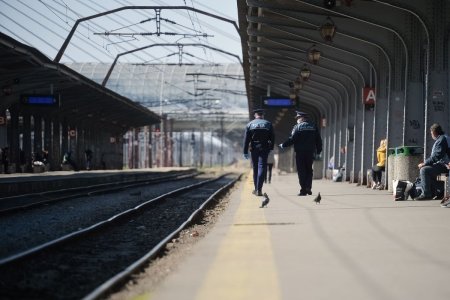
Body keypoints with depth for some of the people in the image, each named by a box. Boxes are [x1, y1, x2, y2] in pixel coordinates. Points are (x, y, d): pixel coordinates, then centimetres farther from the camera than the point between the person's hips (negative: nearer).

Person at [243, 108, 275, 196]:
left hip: (254, 149, 1)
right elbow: (272, 138, 2)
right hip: (264, 149, -1)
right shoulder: (268, 124, 4)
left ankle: (256, 189, 20)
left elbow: (246, 139, -1)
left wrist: (245, 152, -1)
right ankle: (259, 189, -15)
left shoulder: (250, 124, 3)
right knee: (262, 168, -4)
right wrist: (271, 148, 9)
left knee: (255, 168, 13)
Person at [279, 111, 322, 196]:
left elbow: (292, 139, -13)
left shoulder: (297, 127, -6)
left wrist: (283, 145, -3)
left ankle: (303, 190, -2)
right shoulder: (313, 127, 8)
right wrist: (318, 151, 17)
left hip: (300, 152, -4)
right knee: (309, 170, 14)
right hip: (310, 152, 4)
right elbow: (318, 140, 9)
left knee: (301, 171, 1)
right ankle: (308, 187, 0)